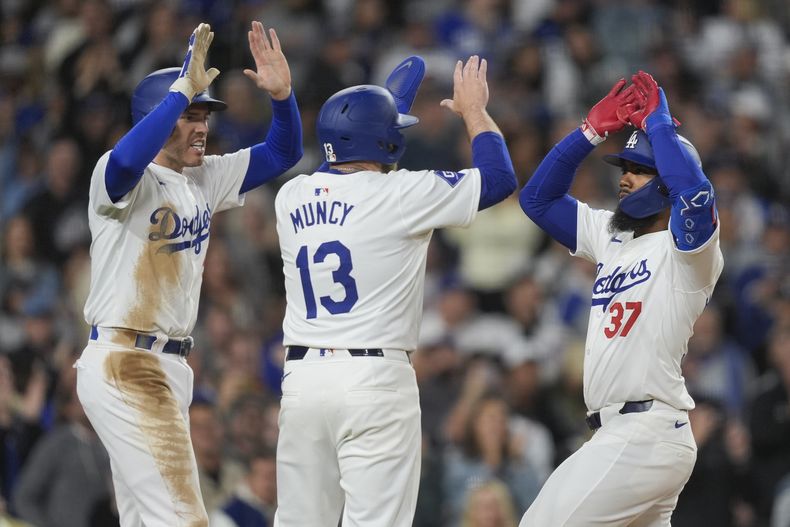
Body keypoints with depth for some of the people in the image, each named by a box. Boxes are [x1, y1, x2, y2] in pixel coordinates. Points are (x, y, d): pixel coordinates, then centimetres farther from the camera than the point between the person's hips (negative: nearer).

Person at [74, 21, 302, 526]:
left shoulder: (205, 180, 14)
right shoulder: (124, 178, -10)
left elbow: (281, 154, 16)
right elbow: (125, 162, -35)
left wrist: (282, 95, -4)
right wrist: (184, 88, -32)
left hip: (168, 367, 9)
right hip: (123, 365, -9)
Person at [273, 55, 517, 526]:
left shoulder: (292, 198, 8)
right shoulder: (399, 194, -7)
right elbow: (500, 177, 2)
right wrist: (473, 109, 17)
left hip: (301, 378, 6)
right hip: (375, 381, -5)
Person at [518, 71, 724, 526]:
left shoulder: (686, 246, -7)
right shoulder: (610, 234, 17)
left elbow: (695, 192, -29)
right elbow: (538, 198, 19)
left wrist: (657, 122, -16)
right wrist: (593, 130, 9)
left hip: (645, 433, -9)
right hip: (617, 432, 9)